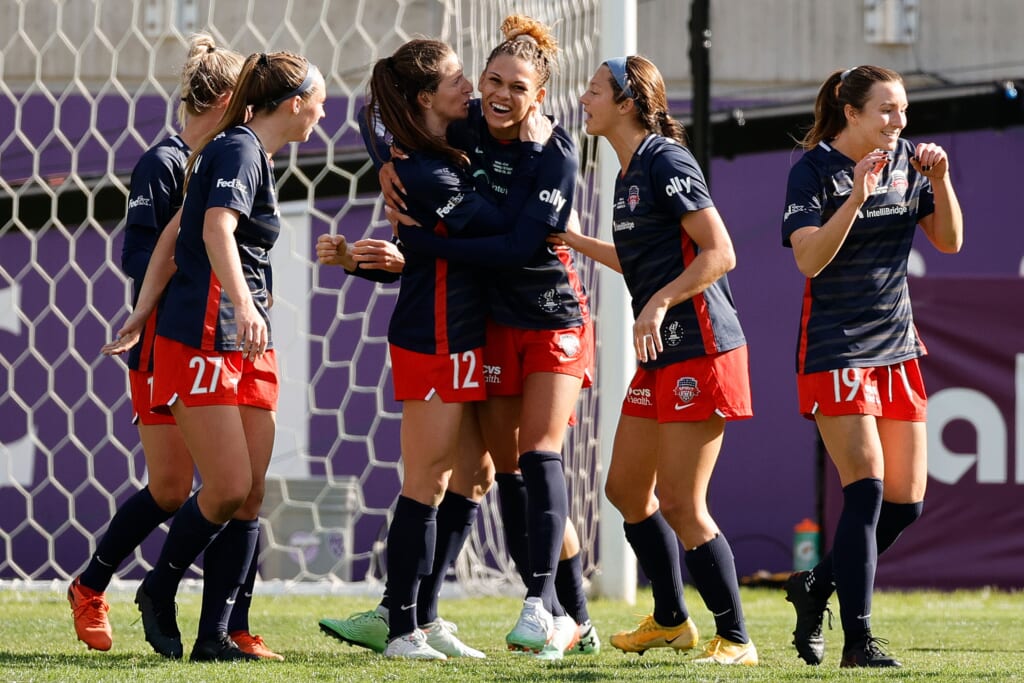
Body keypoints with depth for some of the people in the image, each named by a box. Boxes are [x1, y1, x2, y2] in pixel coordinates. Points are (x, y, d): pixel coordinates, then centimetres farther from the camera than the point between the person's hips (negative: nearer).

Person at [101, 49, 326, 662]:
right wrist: (242, 305, -41)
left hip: (246, 343, 10)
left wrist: (144, 314, 26)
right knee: (229, 488, -12)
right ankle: (159, 591, 9)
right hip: (202, 336, -9)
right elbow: (216, 228, -27)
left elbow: (174, 235, 25)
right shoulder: (237, 149, -9)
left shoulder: (254, 155, 20)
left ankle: (215, 636, 3)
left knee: (250, 496, 1)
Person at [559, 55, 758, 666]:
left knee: (680, 505, -9)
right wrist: (570, 238, 29)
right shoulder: (631, 173, 15)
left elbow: (720, 253, -19)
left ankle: (736, 638, 1)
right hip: (662, 357, 10)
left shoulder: (666, 162, -14)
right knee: (627, 488, 15)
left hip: (701, 351, -10)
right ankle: (671, 621, 29)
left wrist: (658, 303, -24)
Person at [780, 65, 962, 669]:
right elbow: (810, 258, -20)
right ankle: (858, 639, -11)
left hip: (897, 347, 6)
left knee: (907, 502, 4)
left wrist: (940, 181, -10)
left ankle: (816, 587, 25)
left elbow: (949, 241, 5)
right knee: (867, 488, -16)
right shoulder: (813, 171, -9)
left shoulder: (907, 160, 7)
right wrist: (857, 196, -30)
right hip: (835, 348, -6)